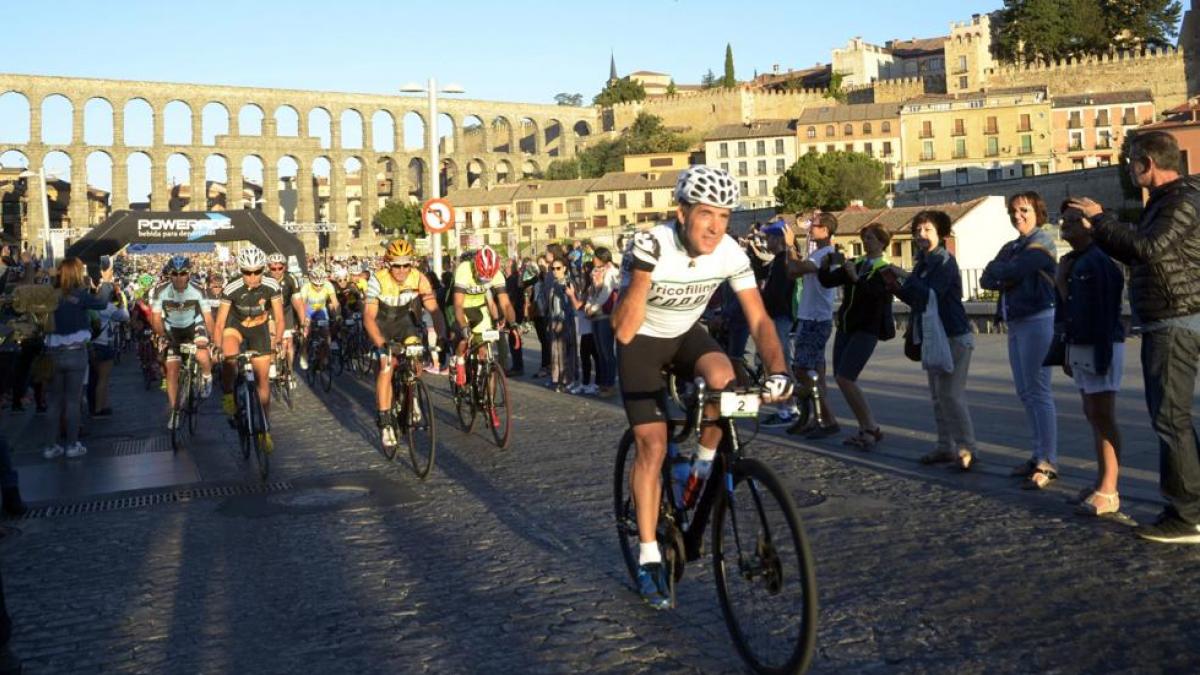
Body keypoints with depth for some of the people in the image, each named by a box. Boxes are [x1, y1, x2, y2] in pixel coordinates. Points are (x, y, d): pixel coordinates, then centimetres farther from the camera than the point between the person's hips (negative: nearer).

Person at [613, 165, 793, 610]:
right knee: (652, 446, -10)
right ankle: (649, 558, 4)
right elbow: (624, 330, -32)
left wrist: (777, 370, -36)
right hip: (640, 343, -3)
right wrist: (643, 270, -45)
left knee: (722, 378, -31)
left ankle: (704, 469, -4)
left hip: (686, 334, 3)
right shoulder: (650, 247, -31)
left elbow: (759, 319, -20)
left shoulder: (730, 253, -20)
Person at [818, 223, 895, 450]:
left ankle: (872, 428, -6)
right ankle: (866, 428, 17)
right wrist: (825, 267, -13)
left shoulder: (885, 269, -7)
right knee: (841, 379, 7)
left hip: (866, 330, -7)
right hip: (845, 327, 8)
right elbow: (828, 281, 6)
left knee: (845, 378, -16)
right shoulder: (855, 263, 13)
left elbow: (873, 291, -24)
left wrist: (856, 278, -38)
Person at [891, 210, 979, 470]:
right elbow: (916, 300, 17)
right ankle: (946, 446, 18)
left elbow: (931, 293, -25)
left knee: (951, 393, -10)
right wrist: (897, 287, 2)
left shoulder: (945, 261, -12)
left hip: (953, 336, -9)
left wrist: (906, 276, -17)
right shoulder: (923, 263, 14)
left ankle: (967, 448, -5)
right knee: (937, 395, 11)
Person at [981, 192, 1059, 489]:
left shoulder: (1041, 242, -5)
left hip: (1038, 320, -9)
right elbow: (986, 279, 9)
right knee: (1025, 393, 10)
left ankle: (1048, 462, -9)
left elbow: (1013, 271, -17)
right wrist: (1004, 277, -10)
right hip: (1016, 322, 9)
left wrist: (997, 271, 4)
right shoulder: (1011, 248, 19)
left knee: (1038, 392, -10)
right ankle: (1039, 455, 17)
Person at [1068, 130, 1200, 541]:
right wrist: (1098, 231, 19)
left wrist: (1102, 219, -18)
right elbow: (1138, 255, 25)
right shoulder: (1164, 201, 18)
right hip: (1163, 323, 11)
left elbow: (1148, 248, -28)